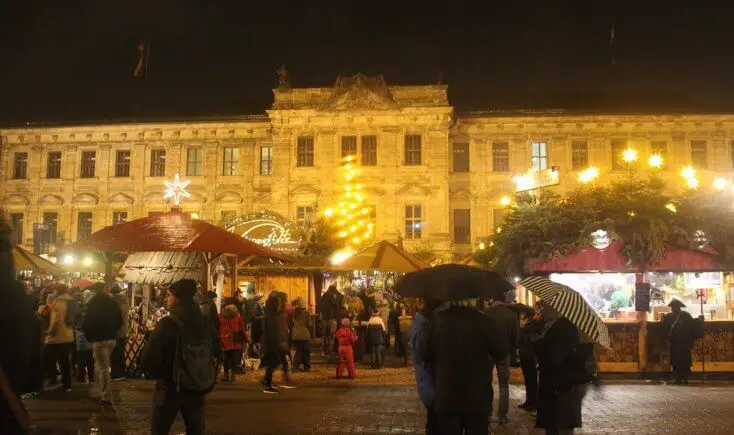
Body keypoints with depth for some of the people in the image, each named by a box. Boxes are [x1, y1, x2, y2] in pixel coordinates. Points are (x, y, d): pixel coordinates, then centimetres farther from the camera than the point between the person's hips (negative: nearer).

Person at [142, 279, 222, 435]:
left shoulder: (168, 324, -15)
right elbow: (217, 353, 13)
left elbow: (149, 356, -18)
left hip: (170, 388, -5)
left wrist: (155, 374, 1)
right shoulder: (204, 323, 1)